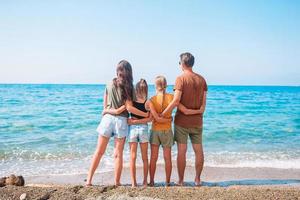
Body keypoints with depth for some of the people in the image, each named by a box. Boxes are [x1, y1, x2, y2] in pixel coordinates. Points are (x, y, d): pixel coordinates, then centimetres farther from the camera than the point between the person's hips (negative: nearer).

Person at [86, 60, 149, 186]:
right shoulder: (128, 87, -5)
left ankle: (89, 180, 14)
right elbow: (129, 108, -11)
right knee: (118, 154, 6)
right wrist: (146, 115, -6)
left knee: (99, 151, 11)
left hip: (107, 118, 2)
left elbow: (105, 105, 5)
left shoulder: (109, 85, 3)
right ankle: (117, 183, 11)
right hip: (121, 121, -2)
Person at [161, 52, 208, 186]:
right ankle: (197, 179, 19)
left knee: (181, 151, 3)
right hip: (197, 120, 5)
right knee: (199, 151, 11)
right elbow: (204, 101, 3)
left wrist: (162, 114, -12)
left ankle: (181, 181, 10)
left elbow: (176, 101, -18)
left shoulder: (181, 79, -11)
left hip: (182, 120, -4)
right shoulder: (201, 79, 6)